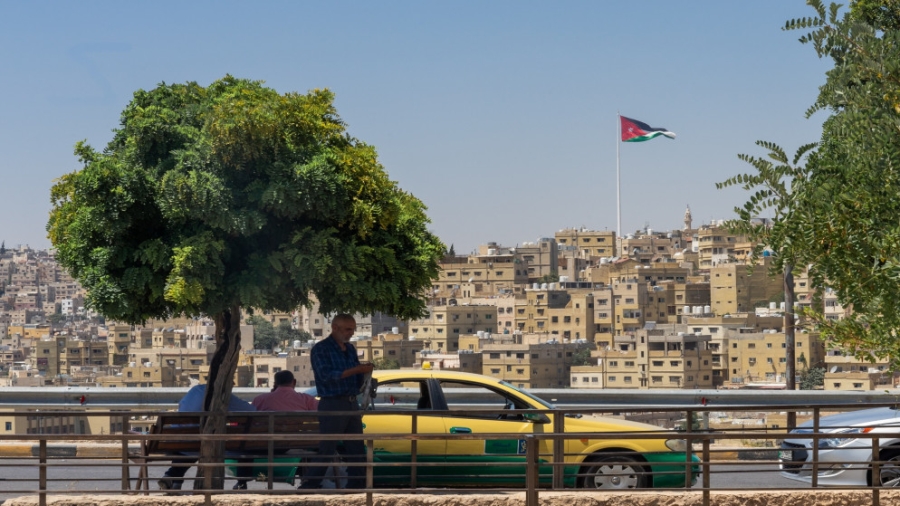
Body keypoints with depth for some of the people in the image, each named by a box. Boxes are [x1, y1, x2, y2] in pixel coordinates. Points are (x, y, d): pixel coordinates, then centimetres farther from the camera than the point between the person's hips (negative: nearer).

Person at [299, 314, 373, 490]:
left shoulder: (350, 349, 14)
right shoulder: (321, 349, -6)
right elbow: (326, 375, -19)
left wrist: (365, 372, -7)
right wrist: (356, 370, -22)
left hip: (352, 404, 7)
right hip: (332, 405, -7)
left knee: (357, 450, 6)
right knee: (326, 450, -6)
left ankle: (357, 486, 12)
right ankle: (309, 487, 2)